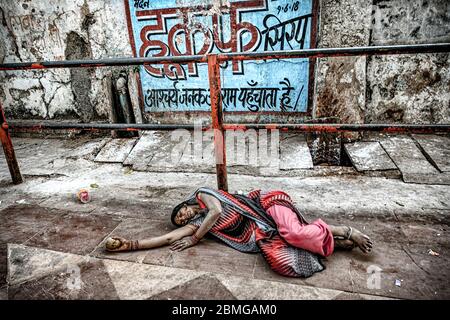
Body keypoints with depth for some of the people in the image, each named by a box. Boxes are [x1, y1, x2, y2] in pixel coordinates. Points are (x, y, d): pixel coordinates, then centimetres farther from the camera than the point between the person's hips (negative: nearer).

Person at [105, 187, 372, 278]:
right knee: (280, 261, -24)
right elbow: (168, 238, 11)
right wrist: (129, 244, 9)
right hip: (263, 236, 4)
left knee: (294, 233, -31)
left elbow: (216, 211, -12)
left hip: (267, 207, -4)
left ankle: (344, 231, -6)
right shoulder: (196, 223, 16)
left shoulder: (202, 194, 6)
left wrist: (195, 238, -2)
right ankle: (335, 243, -7)